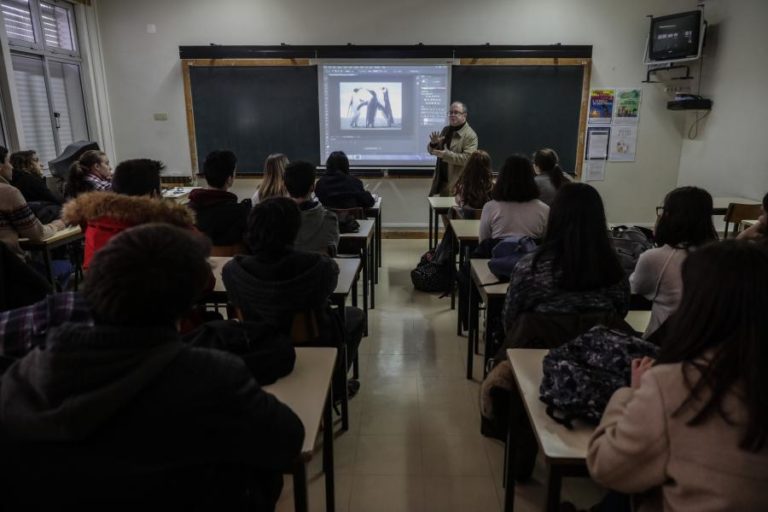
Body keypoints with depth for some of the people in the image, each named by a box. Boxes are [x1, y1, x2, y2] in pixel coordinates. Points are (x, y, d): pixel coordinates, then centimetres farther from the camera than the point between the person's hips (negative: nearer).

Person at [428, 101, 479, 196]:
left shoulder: (470, 135, -12)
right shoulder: (445, 130, 11)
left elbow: (467, 158, -23)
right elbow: (432, 151, 13)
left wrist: (445, 154, -27)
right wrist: (433, 143, -11)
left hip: (457, 184, -7)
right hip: (441, 180, 7)